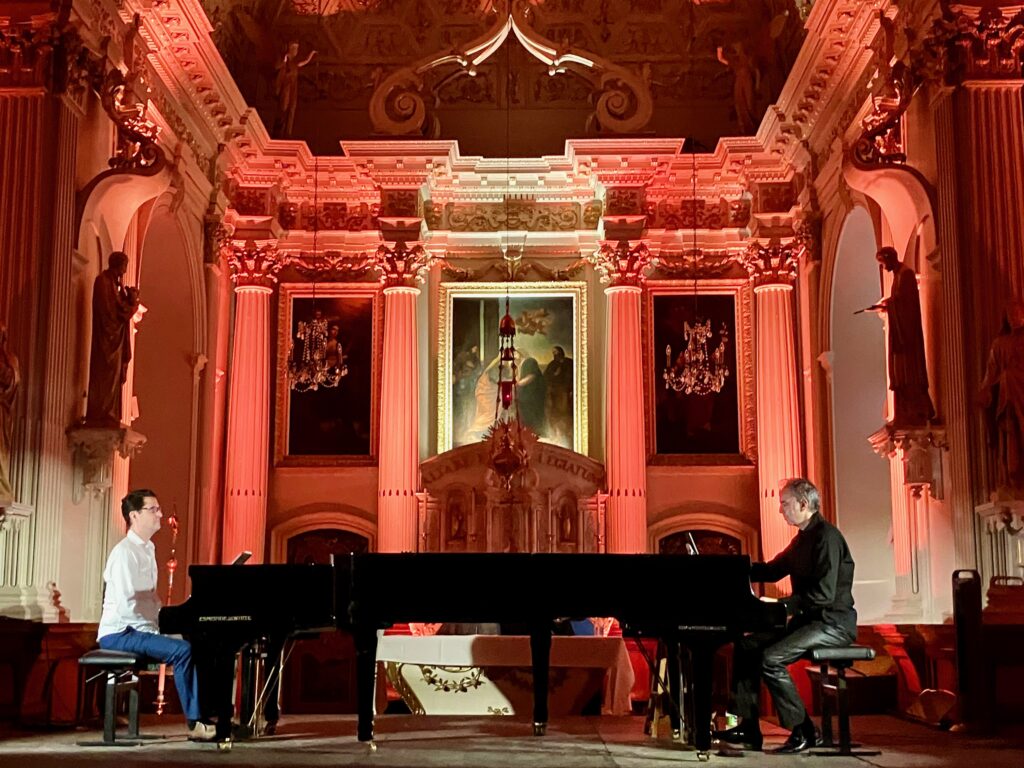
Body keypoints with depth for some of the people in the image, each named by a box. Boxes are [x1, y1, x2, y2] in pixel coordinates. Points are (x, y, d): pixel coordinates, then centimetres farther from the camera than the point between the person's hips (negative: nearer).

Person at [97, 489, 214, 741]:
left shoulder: (147, 550, 16)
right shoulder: (125, 552, -15)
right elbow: (126, 606, -23)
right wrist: (160, 625, -19)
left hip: (139, 628, 9)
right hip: (119, 633, -9)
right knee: (182, 650, -26)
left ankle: (209, 713, -8)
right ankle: (195, 722, -20)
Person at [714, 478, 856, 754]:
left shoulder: (826, 536, -16)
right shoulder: (802, 539, 15)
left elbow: (824, 593, -24)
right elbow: (773, 570, 21)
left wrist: (781, 605, -24)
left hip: (832, 622, -10)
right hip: (808, 619, 10)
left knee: (771, 660, -25)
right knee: (745, 646, 3)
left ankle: (804, 731, -10)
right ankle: (749, 728, 2)